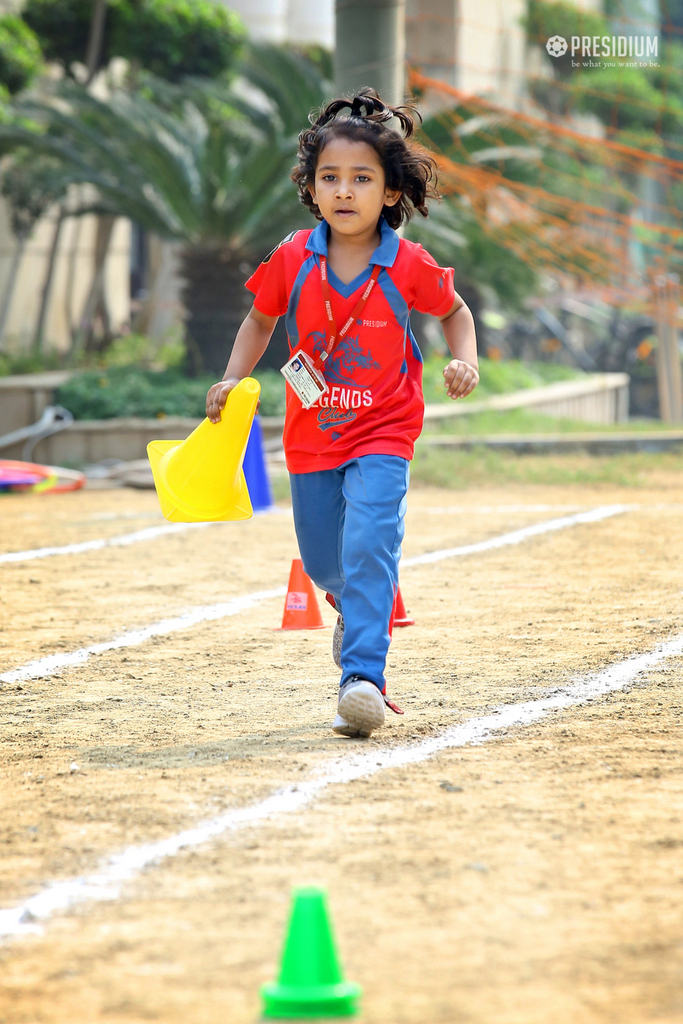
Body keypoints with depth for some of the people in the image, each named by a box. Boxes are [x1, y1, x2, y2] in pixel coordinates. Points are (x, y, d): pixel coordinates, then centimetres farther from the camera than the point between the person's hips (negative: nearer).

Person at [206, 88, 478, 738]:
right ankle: (354, 609, 51)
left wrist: (465, 363, -11)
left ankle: (364, 676, -25)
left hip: (383, 434, -3)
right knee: (323, 562, 16)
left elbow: (454, 313, 6)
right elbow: (260, 320, 9)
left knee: (369, 544, -23)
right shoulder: (293, 261, -8)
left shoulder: (408, 266, -13)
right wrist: (233, 379, -4)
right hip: (312, 435, 3)